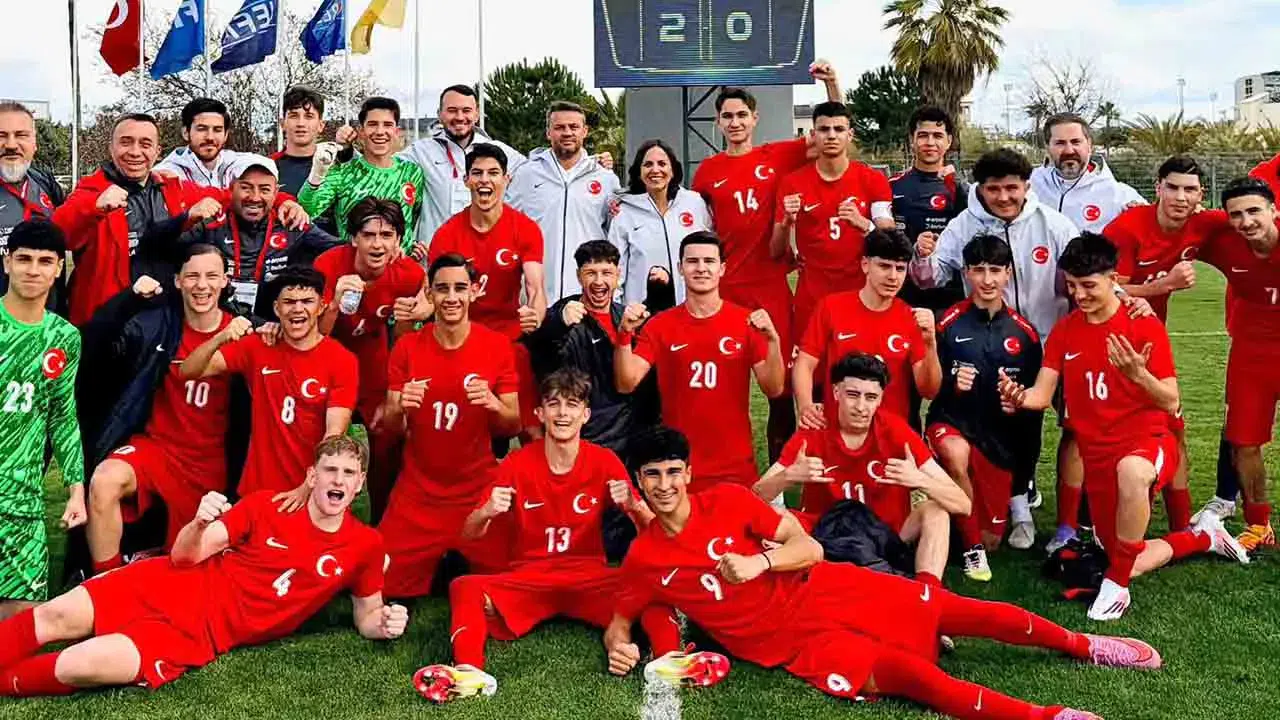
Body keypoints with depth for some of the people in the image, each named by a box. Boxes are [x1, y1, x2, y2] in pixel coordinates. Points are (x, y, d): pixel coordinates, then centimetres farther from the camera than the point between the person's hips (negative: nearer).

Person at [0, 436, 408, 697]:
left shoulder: (365, 545, -5)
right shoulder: (266, 506, -1)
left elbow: (366, 616, 7)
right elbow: (185, 556, 0)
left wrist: (384, 624, -17)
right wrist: (199, 525, -24)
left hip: (205, 634, -2)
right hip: (181, 587, 3)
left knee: (76, 668, -20)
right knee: (53, 617, -11)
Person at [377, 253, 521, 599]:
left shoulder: (498, 346, -6)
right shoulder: (407, 347, -3)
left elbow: (513, 426, -2)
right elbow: (388, 428, -1)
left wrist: (494, 405, -24)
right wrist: (399, 407, -23)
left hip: (480, 493, -1)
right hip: (417, 495, 1)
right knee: (389, 587, 2)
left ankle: (461, 569, 29)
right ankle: (437, 566, 30)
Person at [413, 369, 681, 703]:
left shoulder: (605, 462, -3)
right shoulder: (518, 463, -3)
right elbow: (470, 534, -3)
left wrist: (633, 505, -28)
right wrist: (486, 512, -27)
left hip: (590, 579, 0)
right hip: (529, 580, 0)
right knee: (465, 588, -28)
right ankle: (468, 672, -44)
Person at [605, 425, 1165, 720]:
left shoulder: (727, 500, -2)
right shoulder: (643, 559, -3)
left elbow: (809, 548, -4)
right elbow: (619, 619, 9)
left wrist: (759, 562, -23)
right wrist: (620, 648, -15)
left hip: (820, 591, 2)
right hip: (791, 641, -2)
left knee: (959, 611, -5)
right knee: (912, 675, -24)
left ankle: (1083, 646, 15)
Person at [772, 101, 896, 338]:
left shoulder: (874, 181, 0)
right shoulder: (792, 183, 1)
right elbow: (776, 252, 2)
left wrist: (863, 224, -24)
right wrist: (787, 221, -17)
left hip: (861, 295, 0)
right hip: (811, 299, 1)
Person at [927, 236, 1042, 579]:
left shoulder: (1024, 332, 1)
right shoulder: (948, 323, -8)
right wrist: (952, 383, -24)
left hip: (999, 438, 3)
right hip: (950, 423, -3)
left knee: (992, 540, 5)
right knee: (956, 452, -41)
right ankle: (972, 548, -18)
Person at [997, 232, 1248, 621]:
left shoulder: (1145, 326, -9)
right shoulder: (1064, 331, 4)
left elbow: (1171, 403, -11)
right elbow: (1042, 395, -2)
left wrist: (1138, 374, -30)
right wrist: (1019, 396, -25)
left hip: (1148, 440, -5)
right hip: (1096, 455, 5)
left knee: (1130, 472, -44)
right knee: (1128, 561, 9)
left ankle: (1116, 584, -24)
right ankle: (1202, 536, 40)